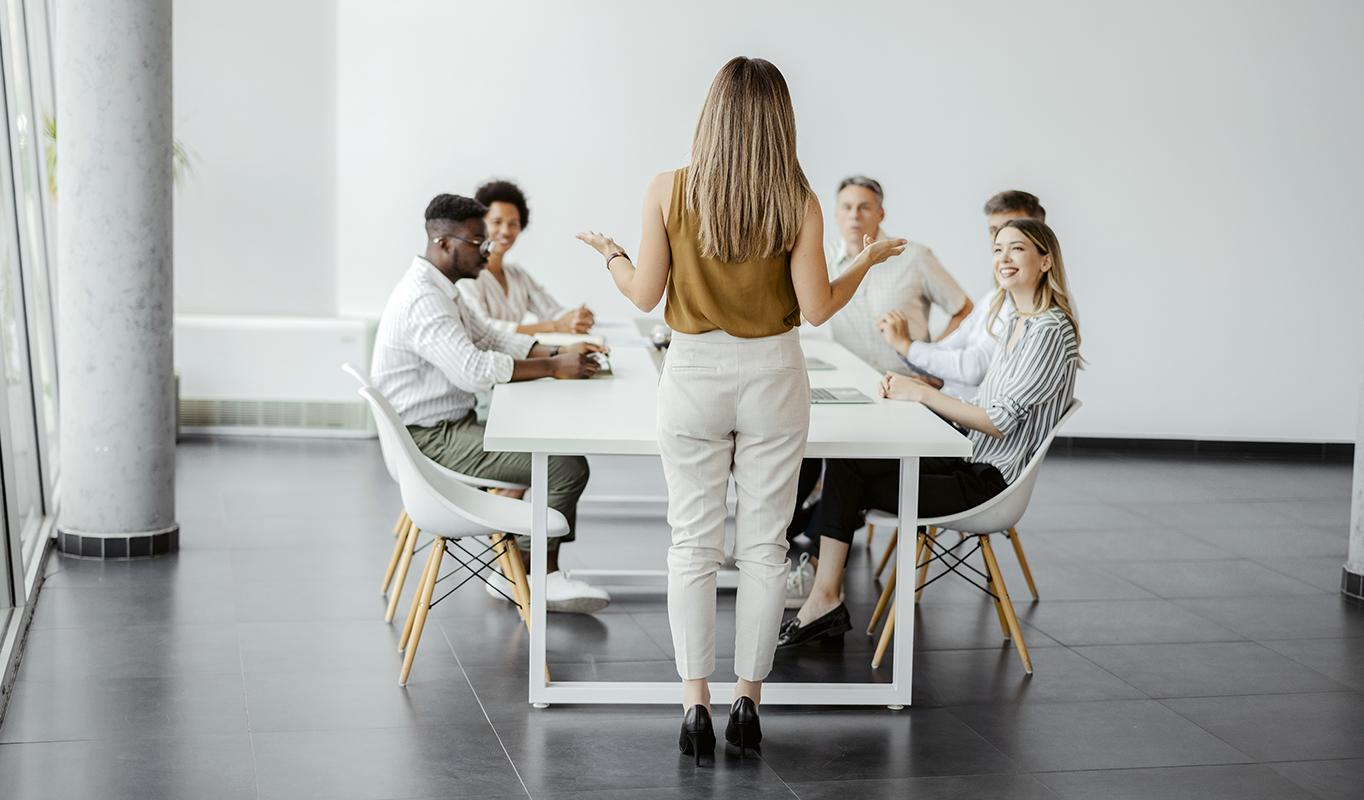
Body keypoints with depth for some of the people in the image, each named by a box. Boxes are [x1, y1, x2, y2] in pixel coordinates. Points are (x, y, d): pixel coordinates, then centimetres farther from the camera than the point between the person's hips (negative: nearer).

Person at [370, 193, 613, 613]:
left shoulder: (438, 290, 13)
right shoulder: (422, 299, -22)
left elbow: (490, 338, 16)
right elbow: (474, 369, -30)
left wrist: (558, 353, 1)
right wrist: (554, 368, -23)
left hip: (451, 425, 11)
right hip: (434, 440, -11)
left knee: (554, 441, 16)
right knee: (568, 465, -17)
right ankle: (540, 579, -3)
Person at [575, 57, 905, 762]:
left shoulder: (669, 191, -8)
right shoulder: (798, 205, -8)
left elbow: (646, 294, -4)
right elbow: (817, 308, -6)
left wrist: (610, 255, 17)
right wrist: (867, 261, 11)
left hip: (693, 373, 0)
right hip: (772, 375, 0)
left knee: (693, 545, 6)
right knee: (763, 545, 9)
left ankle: (695, 706, 5)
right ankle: (748, 701, 12)